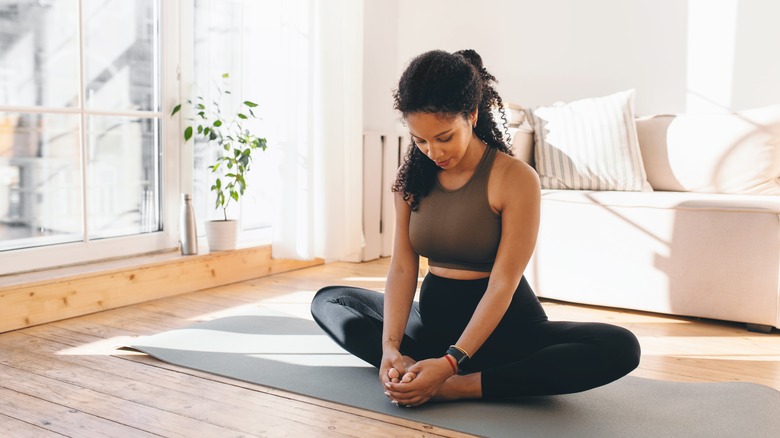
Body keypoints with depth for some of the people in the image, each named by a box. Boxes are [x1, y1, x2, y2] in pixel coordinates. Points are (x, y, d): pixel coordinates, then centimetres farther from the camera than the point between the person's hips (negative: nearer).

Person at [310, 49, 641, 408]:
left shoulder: (515, 178, -17)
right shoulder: (413, 176, -1)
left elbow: (502, 285, -21)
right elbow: (402, 267, -7)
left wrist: (450, 364, -30)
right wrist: (390, 346, -22)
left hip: (504, 325, -4)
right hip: (433, 317, 5)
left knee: (620, 348, -28)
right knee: (327, 301, 5)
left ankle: (459, 387, -28)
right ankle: (413, 371, -19)